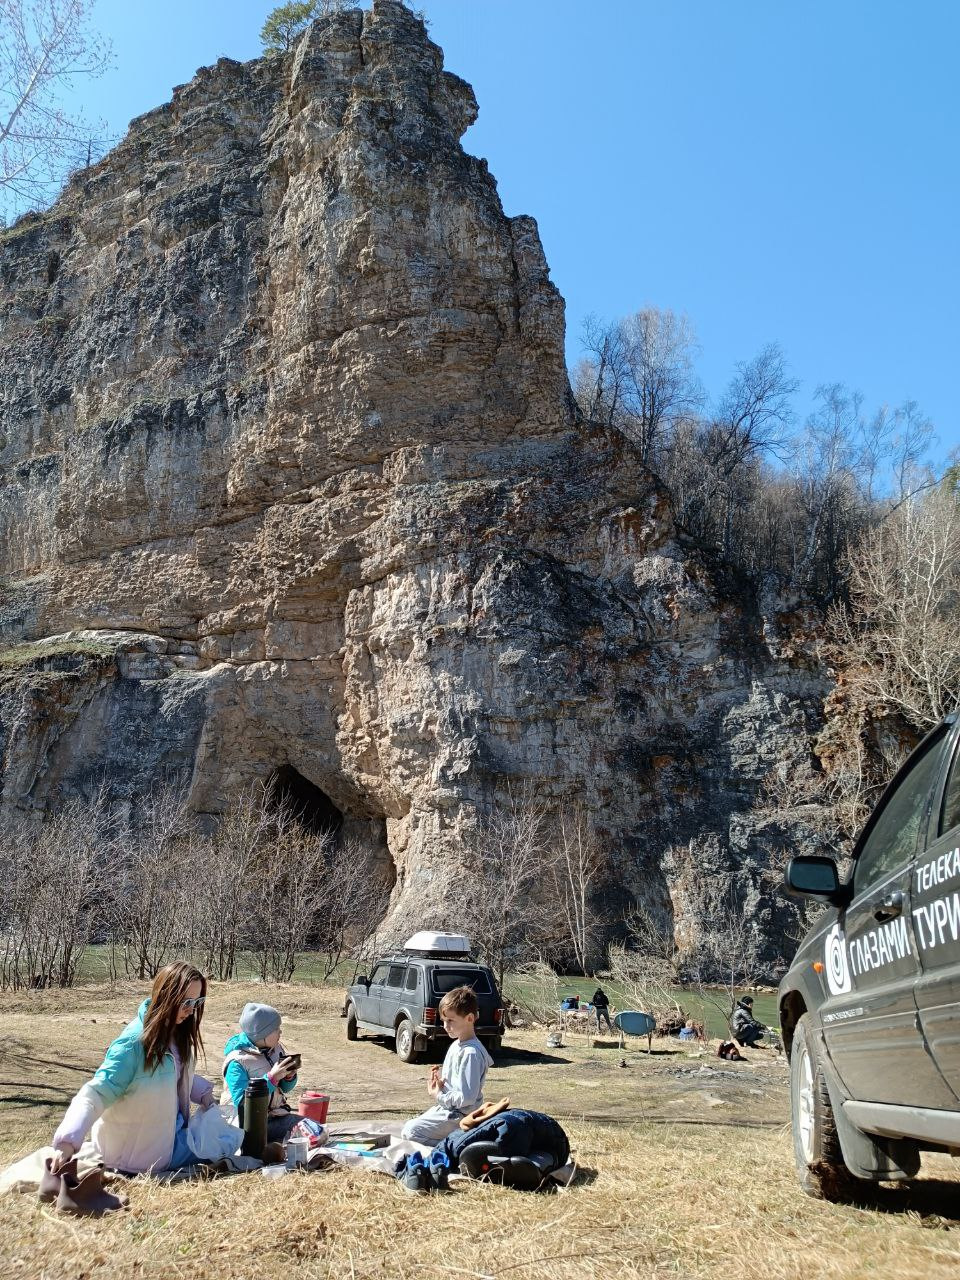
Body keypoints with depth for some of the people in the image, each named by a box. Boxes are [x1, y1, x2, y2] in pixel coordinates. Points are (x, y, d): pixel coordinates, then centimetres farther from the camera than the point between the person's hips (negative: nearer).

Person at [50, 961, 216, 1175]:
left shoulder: (176, 1032, -3)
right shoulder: (135, 1042, -26)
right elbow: (96, 1093, -29)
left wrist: (204, 1093, -3)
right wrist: (68, 1142, -40)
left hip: (170, 1128, 8)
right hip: (144, 1150, -8)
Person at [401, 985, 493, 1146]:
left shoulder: (471, 1053, -23)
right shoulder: (456, 1045, 8)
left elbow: (467, 1098, -25)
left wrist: (438, 1096, -14)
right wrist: (440, 1075, 3)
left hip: (457, 1117, -10)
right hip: (445, 1108, 10)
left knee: (410, 1132, -14)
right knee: (411, 1125, 17)